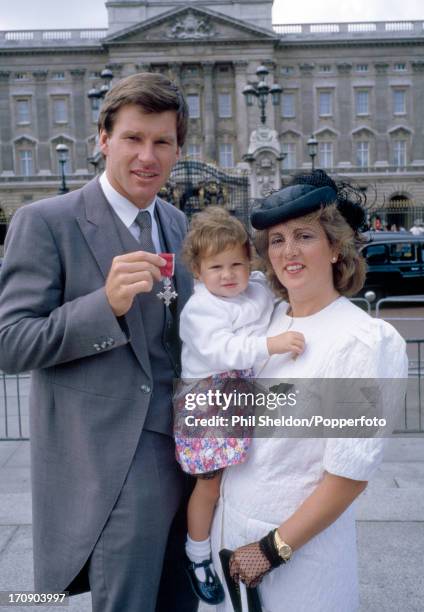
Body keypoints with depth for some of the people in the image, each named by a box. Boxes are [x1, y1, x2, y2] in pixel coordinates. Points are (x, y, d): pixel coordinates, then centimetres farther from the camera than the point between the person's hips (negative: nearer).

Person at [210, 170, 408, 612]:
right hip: (231, 519, 6)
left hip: (303, 540, -5)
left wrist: (273, 548, -14)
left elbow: (350, 475, -18)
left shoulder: (365, 340, -19)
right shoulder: (265, 318, -2)